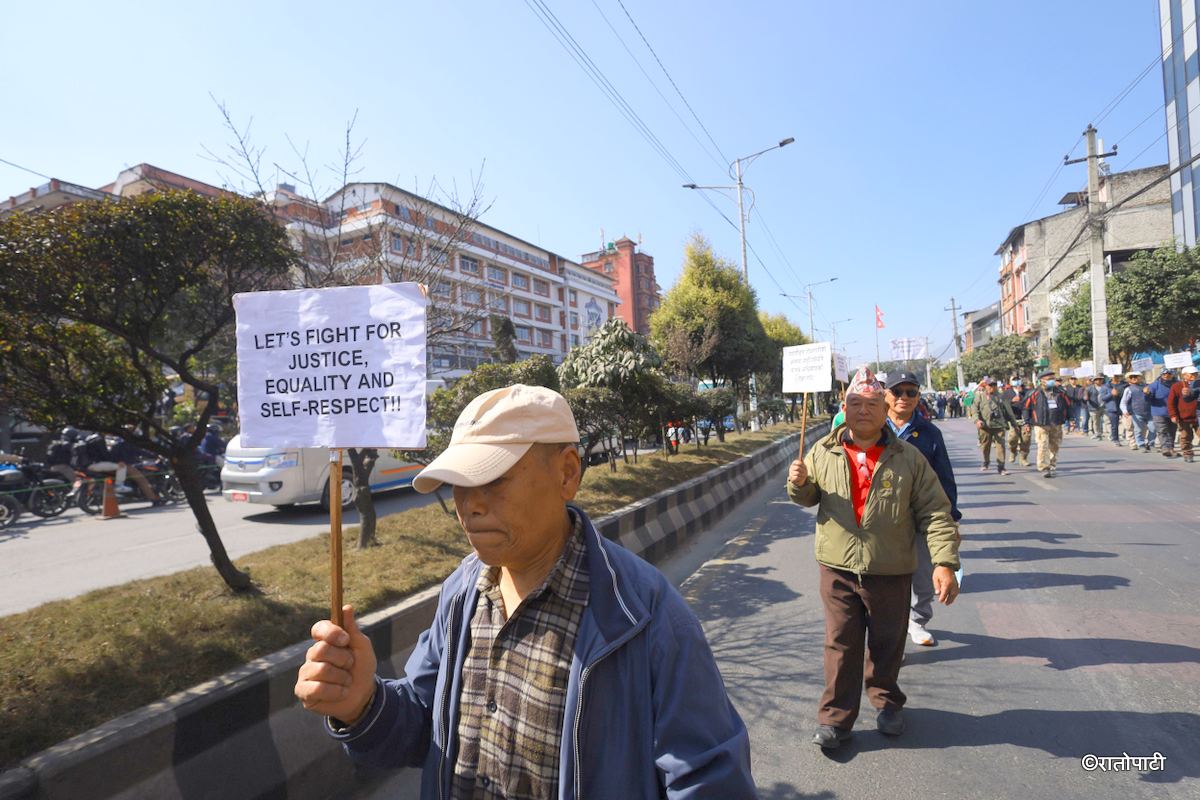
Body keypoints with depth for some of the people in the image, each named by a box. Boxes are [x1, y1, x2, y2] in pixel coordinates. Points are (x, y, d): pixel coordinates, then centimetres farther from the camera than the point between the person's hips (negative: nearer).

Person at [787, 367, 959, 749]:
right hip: (838, 569, 0)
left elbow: (935, 512, -5)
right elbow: (807, 497, 13)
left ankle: (886, 702, 42)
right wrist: (798, 483, -10)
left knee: (887, 644, 17)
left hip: (891, 572, 0)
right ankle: (835, 717, 20)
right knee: (840, 645, 7)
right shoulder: (823, 453, -2)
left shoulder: (908, 458, -5)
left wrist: (944, 562, -15)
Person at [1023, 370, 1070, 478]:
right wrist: (1027, 422, -1)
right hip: (1041, 425, -4)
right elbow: (1026, 407, 2)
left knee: (1054, 447, 10)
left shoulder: (1059, 392, 9)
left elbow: (1068, 405, 17)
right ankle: (1044, 468, -9)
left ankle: (1053, 467, 21)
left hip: (1056, 425, 4)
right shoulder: (1035, 393, -3)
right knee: (1043, 447, -10)